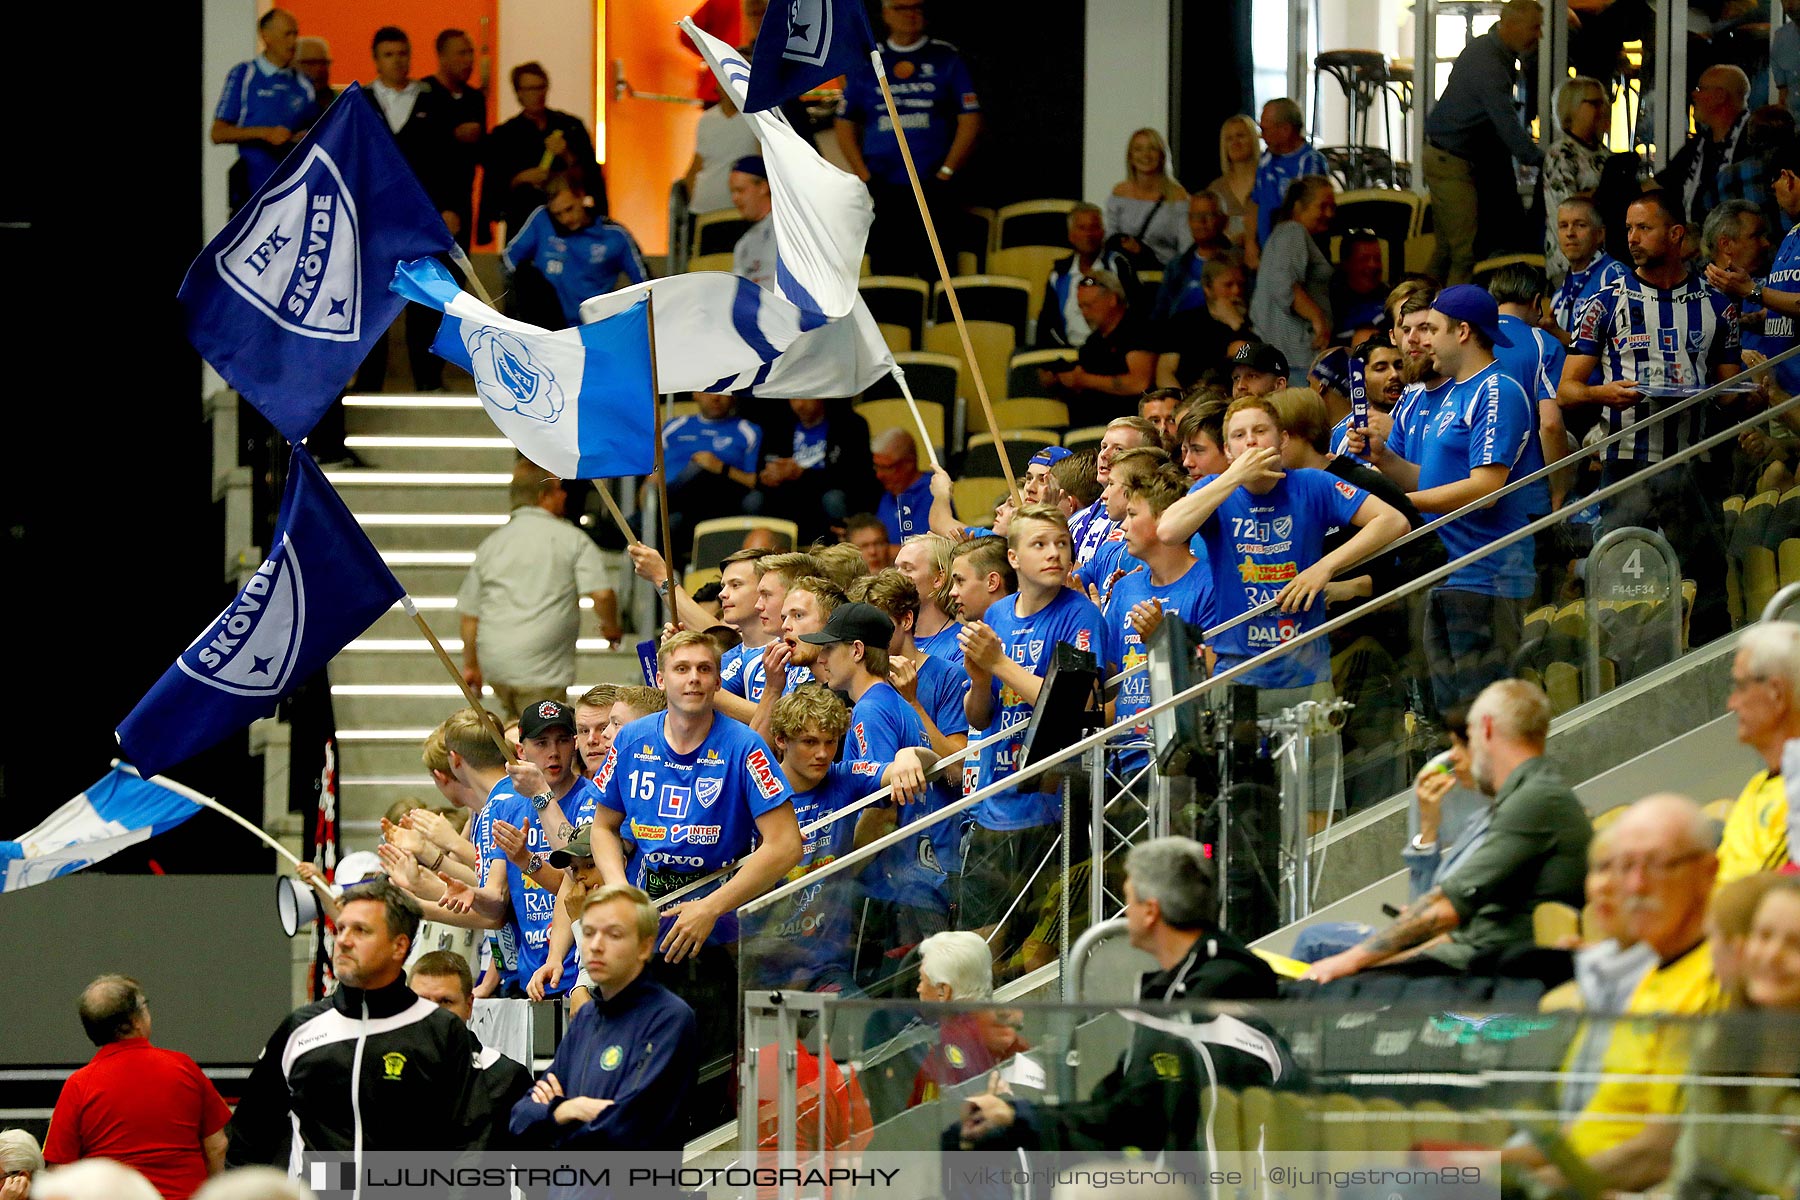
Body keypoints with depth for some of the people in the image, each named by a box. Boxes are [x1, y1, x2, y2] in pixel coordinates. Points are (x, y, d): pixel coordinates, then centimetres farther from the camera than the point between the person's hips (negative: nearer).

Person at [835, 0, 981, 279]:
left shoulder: (946, 59, 7)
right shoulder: (867, 63, 12)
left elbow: (970, 120, 3)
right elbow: (845, 124, 14)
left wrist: (946, 173, -5)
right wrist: (864, 176, 2)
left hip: (933, 190, -2)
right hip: (883, 191, 2)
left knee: (937, 274, -8)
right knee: (886, 271, 0)